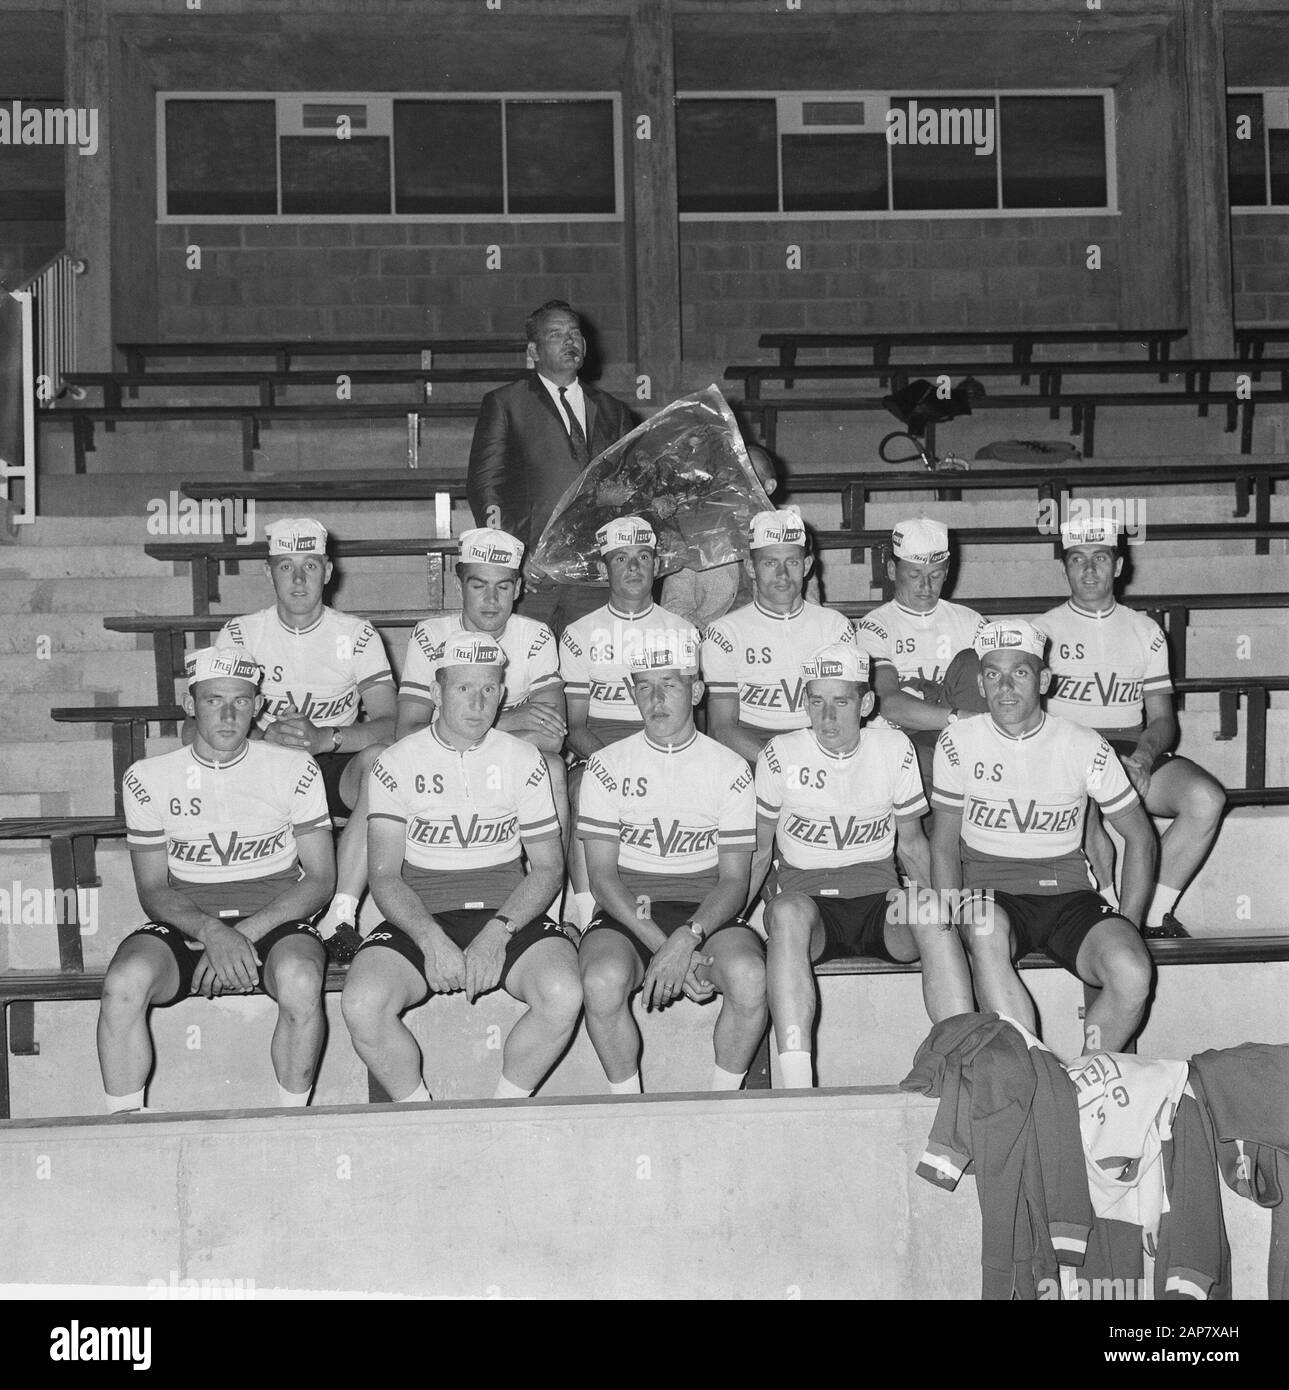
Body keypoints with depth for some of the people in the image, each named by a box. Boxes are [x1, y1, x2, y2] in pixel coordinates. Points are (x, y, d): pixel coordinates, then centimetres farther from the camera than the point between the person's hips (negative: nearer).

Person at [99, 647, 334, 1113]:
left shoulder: (294, 769, 2)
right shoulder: (147, 778, 4)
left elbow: (321, 878, 1)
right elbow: (152, 890, 4)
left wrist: (246, 933, -14)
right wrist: (212, 933, -17)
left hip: (275, 917, -1)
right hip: (184, 921, 1)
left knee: (300, 982, -35)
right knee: (123, 984, -31)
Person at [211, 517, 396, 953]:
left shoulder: (357, 635, 0)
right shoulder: (240, 634, 2)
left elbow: (390, 723, -11)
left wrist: (326, 738, -30)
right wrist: (264, 736, -27)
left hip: (336, 768, 0)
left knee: (381, 759, -34)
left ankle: (340, 913, -34)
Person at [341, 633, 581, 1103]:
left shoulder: (524, 761, 7)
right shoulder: (397, 763, 3)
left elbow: (548, 867, 5)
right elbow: (384, 875, -1)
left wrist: (496, 934, -12)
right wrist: (430, 939, -19)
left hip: (507, 913, 1)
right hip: (419, 917, 0)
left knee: (564, 996, -29)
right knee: (361, 1003, -29)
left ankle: (503, 1108, -5)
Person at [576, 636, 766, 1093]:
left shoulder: (730, 769, 4)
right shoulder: (608, 765, 4)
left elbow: (734, 880, 1)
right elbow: (602, 875, -1)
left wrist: (687, 939, -19)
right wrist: (661, 945, -15)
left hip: (707, 912, 0)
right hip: (627, 911, 0)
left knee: (750, 978, -31)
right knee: (603, 980, -33)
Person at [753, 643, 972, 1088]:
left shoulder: (894, 750, 5)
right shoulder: (781, 755, 1)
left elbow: (911, 843, 15)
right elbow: (757, 851, 7)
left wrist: (930, 896, -3)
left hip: (877, 893, 2)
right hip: (804, 893, -2)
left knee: (933, 922, -32)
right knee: (788, 913, -38)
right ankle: (795, 1089, -45)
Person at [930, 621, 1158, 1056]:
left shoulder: (1085, 747, -1)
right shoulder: (959, 742, 0)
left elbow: (1140, 837, 8)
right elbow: (944, 842, 5)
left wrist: (1128, 927, -2)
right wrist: (951, 920, -9)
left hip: (1068, 892, 1)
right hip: (990, 889, -1)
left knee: (1132, 972, -28)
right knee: (986, 932, -39)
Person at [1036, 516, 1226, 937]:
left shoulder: (1145, 631, 16)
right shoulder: (1044, 629, 7)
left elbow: (1162, 717, 12)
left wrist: (1143, 756, -12)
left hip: (1135, 749, 3)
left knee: (1207, 799, -25)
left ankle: (1154, 913, -14)